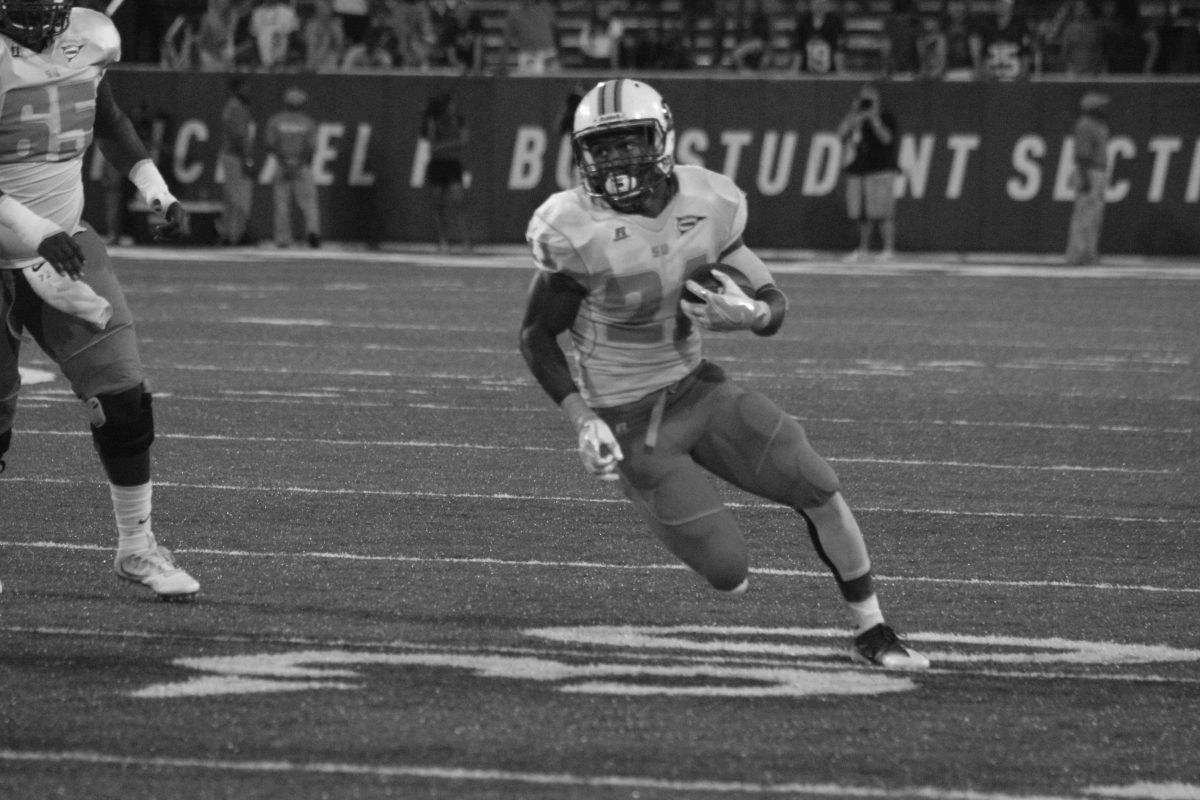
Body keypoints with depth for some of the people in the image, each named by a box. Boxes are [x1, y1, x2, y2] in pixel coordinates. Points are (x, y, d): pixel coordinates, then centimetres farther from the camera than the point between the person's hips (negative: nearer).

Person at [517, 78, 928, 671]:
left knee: (819, 489, -4)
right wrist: (582, 420, -19)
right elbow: (536, 336, -8)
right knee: (727, 575, -8)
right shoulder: (580, 233, -20)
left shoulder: (708, 204, -7)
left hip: (697, 385, 5)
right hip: (632, 422, -5)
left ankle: (871, 633, 12)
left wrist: (749, 313, -23)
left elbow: (774, 304, 1)